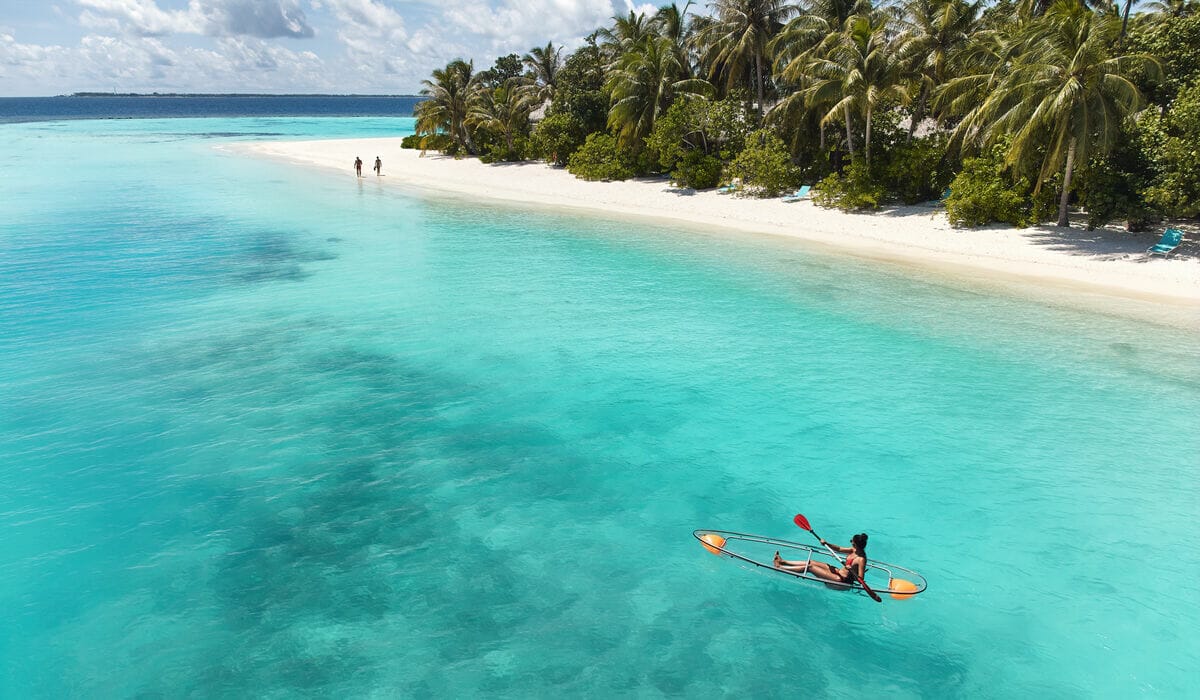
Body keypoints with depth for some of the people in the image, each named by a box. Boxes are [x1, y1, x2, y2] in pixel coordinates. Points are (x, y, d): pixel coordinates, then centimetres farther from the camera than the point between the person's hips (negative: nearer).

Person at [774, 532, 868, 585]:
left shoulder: (861, 559, -25)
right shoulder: (854, 550, 0)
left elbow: (860, 579, -28)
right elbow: (839, 549, 14)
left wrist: (851, 571, -43)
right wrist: (827, 544, 2)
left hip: (842, 580, -9)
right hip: (839, 572, 9)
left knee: (810, 567, -8)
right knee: (810, 562, 9)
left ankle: (780, 567, 0)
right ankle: (783, 561, 20)